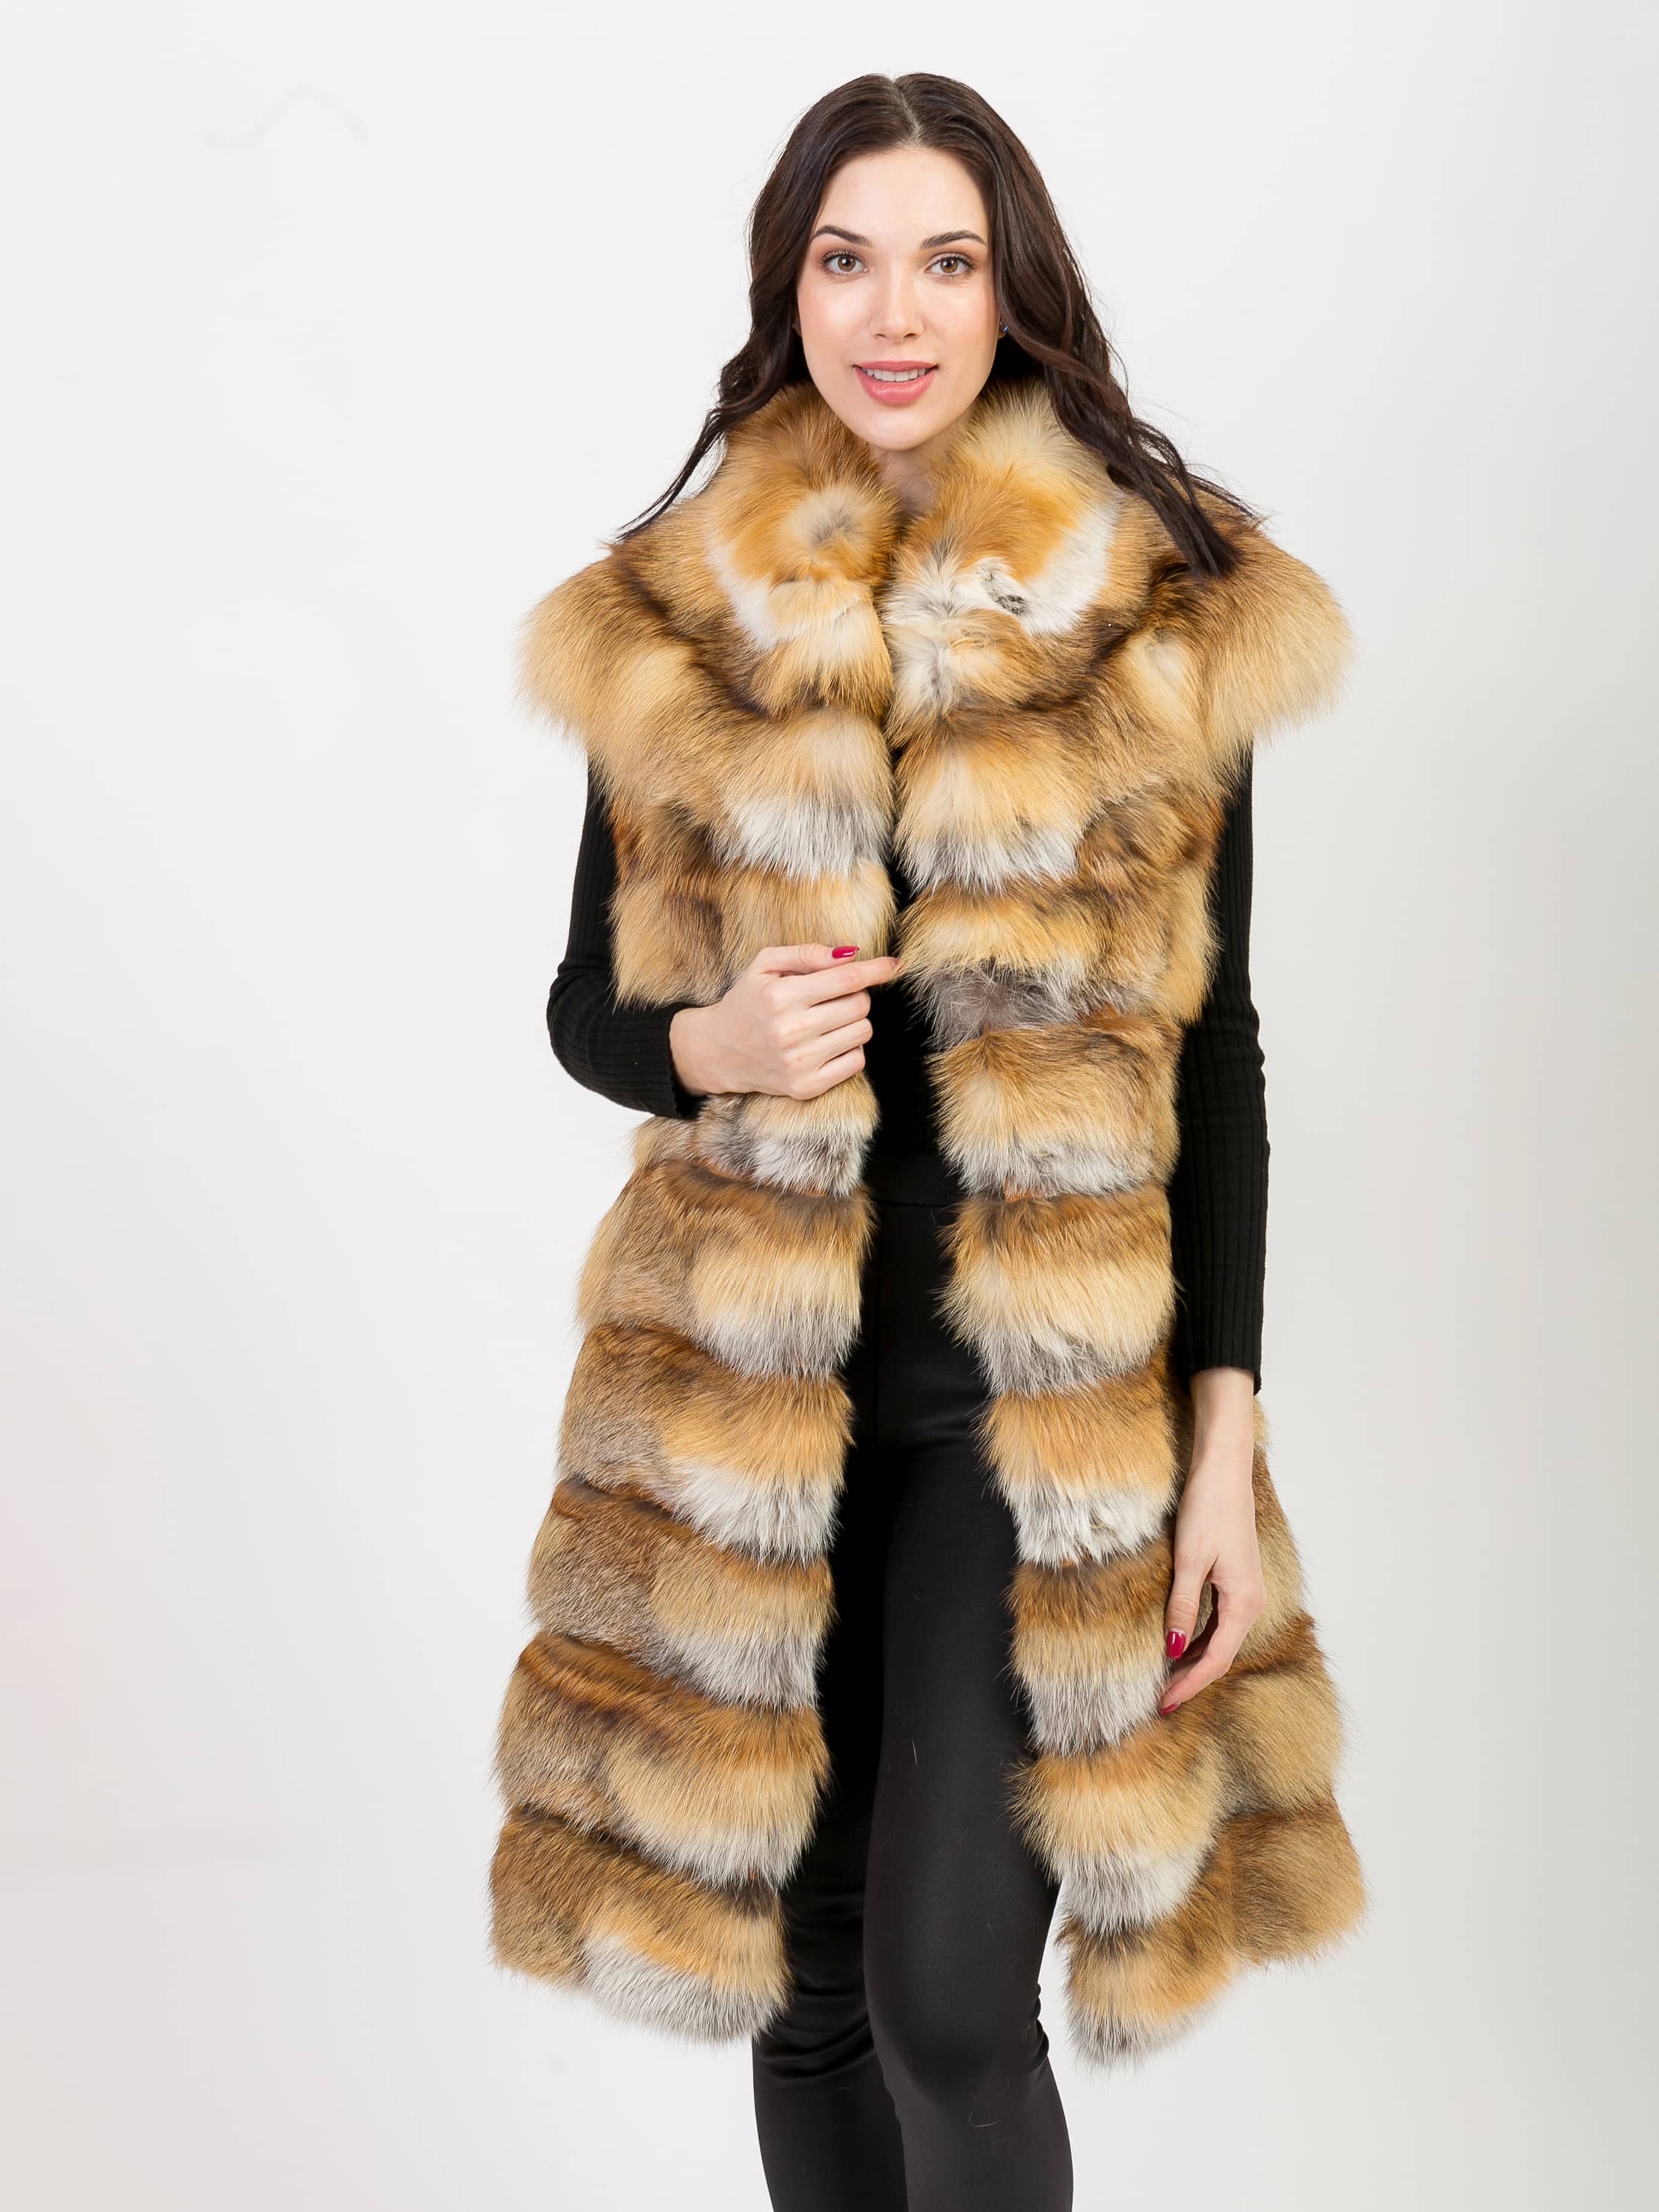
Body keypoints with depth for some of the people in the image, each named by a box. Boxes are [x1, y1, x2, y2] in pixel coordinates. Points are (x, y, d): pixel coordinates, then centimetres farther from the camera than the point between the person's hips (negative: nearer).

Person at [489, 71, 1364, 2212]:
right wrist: (714, 1045, -15)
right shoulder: (673, 624, 3)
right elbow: (585, 1003, 9)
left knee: (949, 1999, -7)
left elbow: (1212, 1046, 0)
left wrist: (1228, 1442, -4)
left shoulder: (1164, 610, -2)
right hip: (756, 1383, 2)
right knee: (806, 1977, 12)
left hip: (1049, 1393, -2)